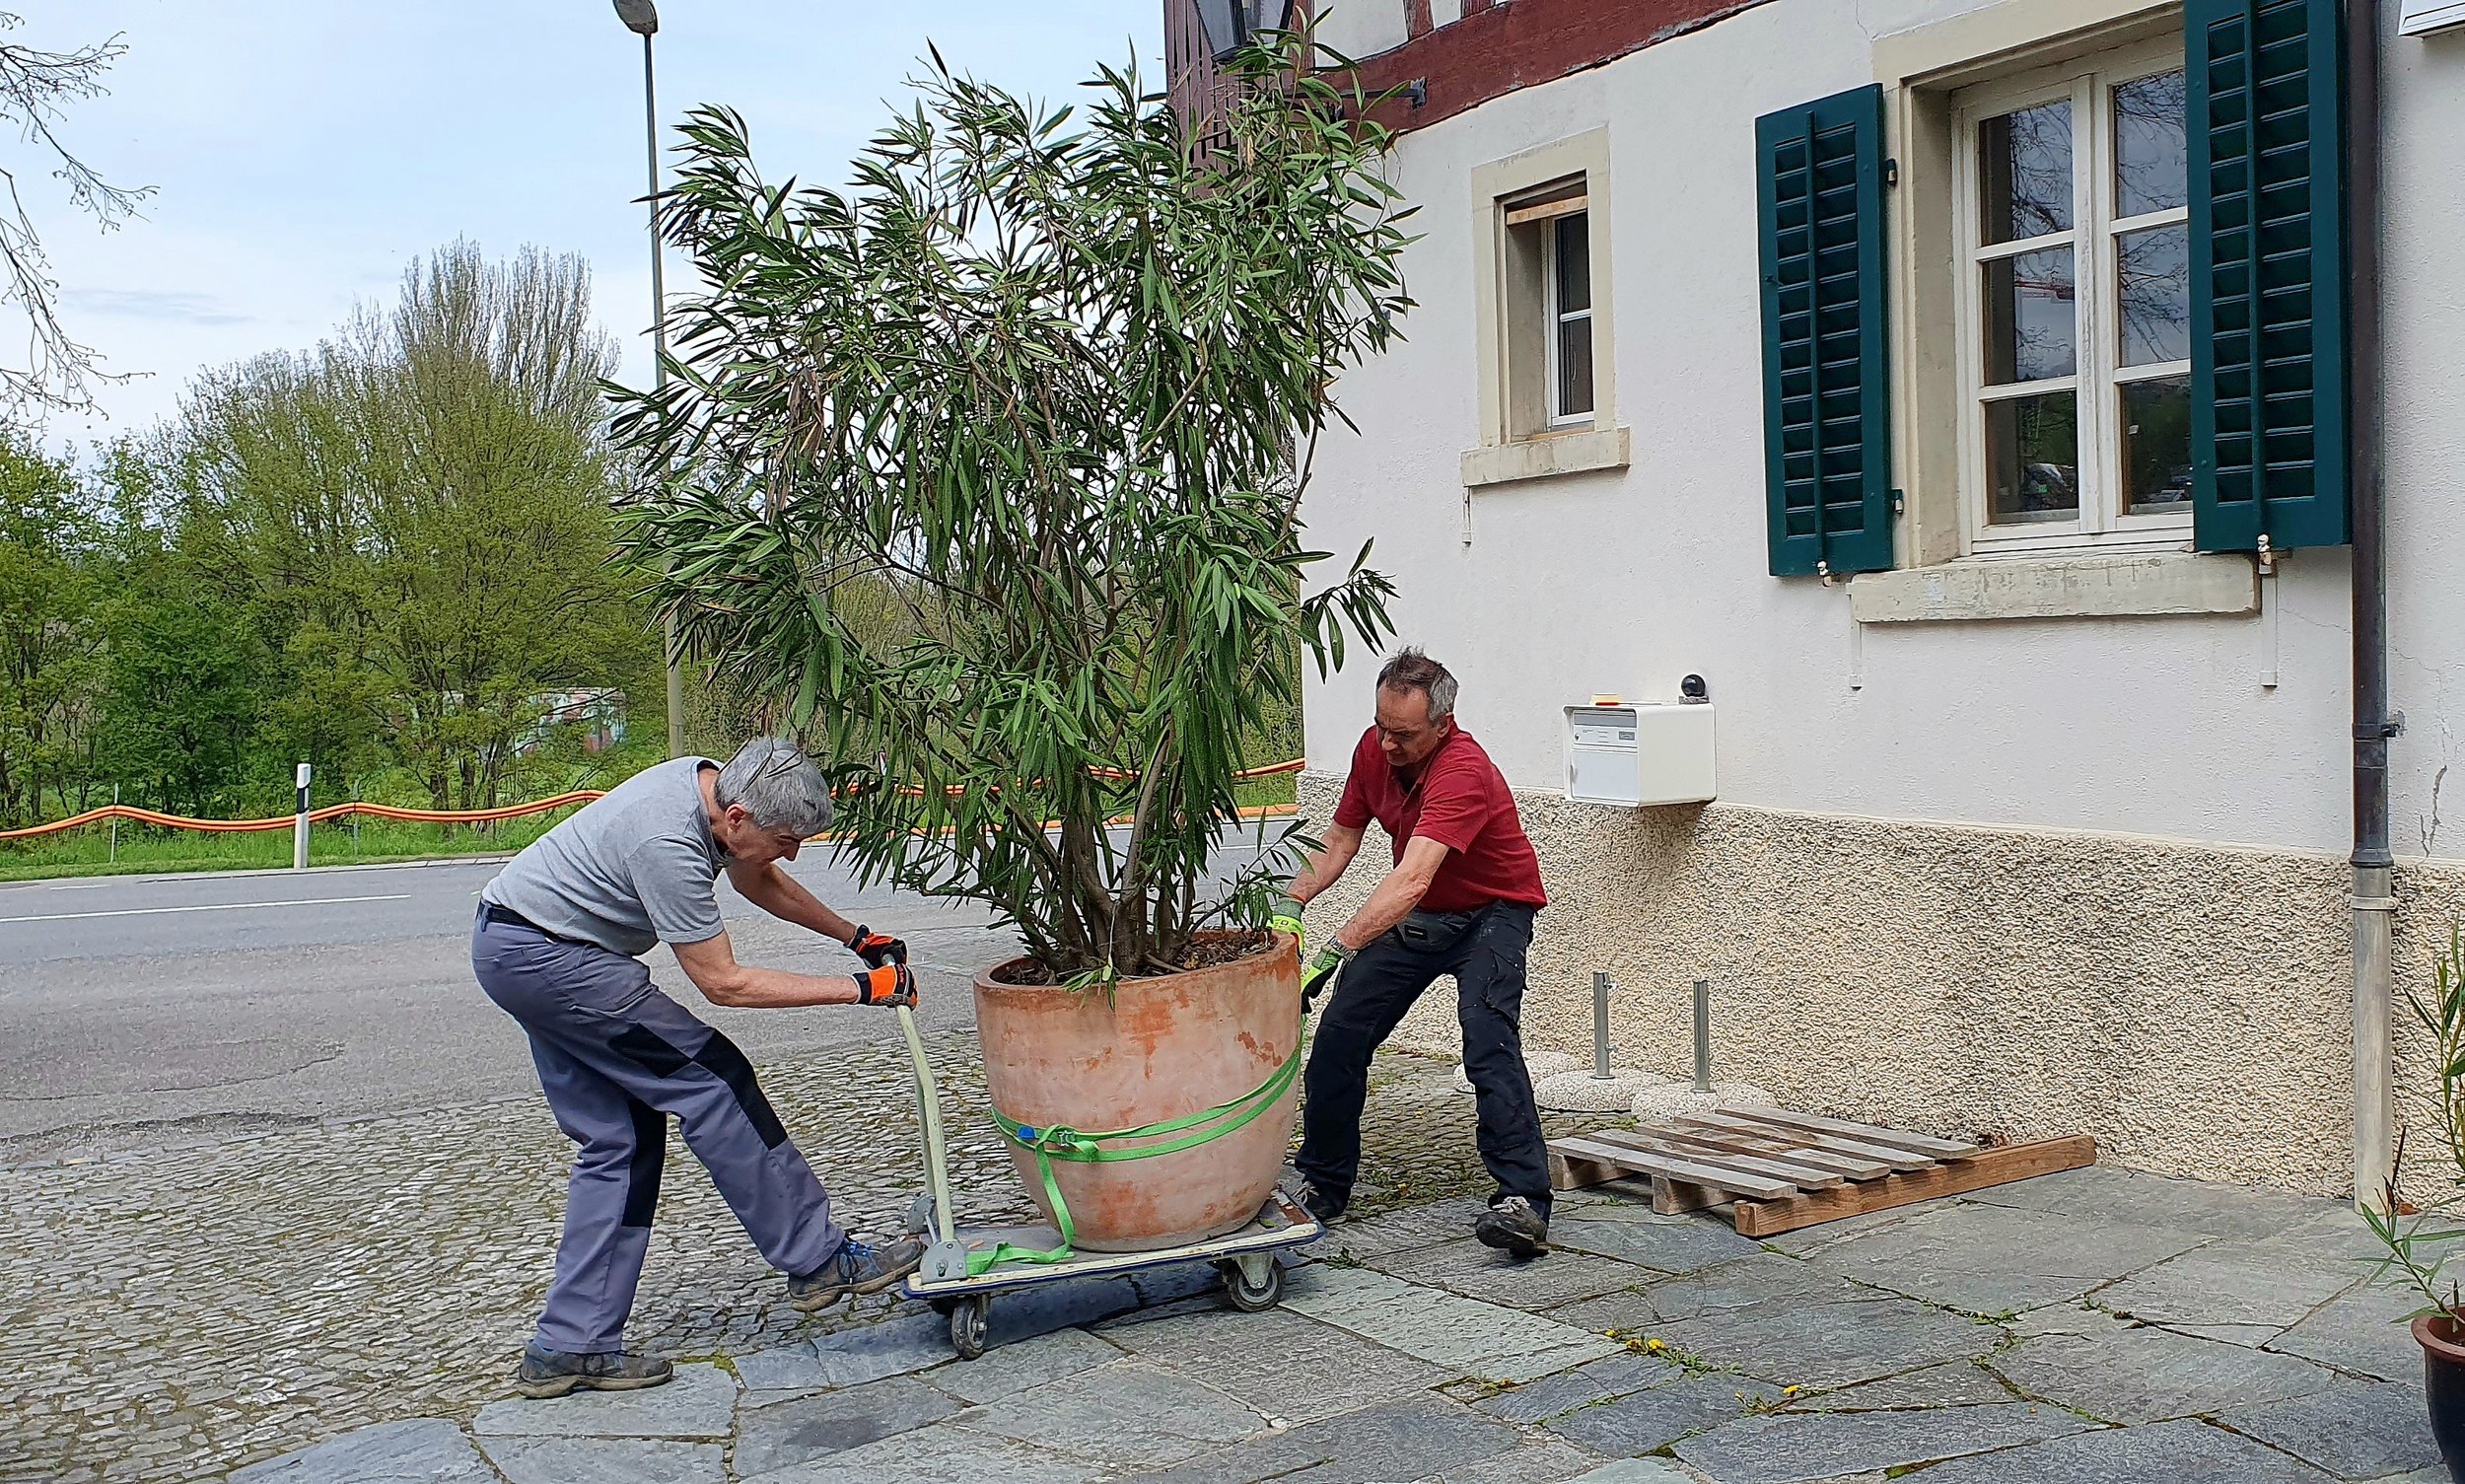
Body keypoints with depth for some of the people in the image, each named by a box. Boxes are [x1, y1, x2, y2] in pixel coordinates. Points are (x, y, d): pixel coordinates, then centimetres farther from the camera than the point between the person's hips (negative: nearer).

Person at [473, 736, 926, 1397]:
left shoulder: (711, 781, -2)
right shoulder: (669, 846, -29)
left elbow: (760, 882, 18)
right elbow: (724, 983, -20)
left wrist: (859, 937, 17)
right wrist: (858, 990, -18)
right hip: (546, 955, -10)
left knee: (618, 1141, 9)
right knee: (710, 1081, -8)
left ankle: (568, 1347, 11)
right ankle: (819, 1261, -1)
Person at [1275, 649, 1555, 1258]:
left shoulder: (1462, 771, -32)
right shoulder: (1373, 749, -9)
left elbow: (1411, 881, -43)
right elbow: (1339, 844, 2)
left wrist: (1333, 952, -50)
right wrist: (1290, 903, -16)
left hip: (1490, 913, -6)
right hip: (1413, 916, 7)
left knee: (1487, 1036, -27)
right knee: (1339, 1035, 0)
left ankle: (1523, 1202, -27)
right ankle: (1322, 1185, 16)